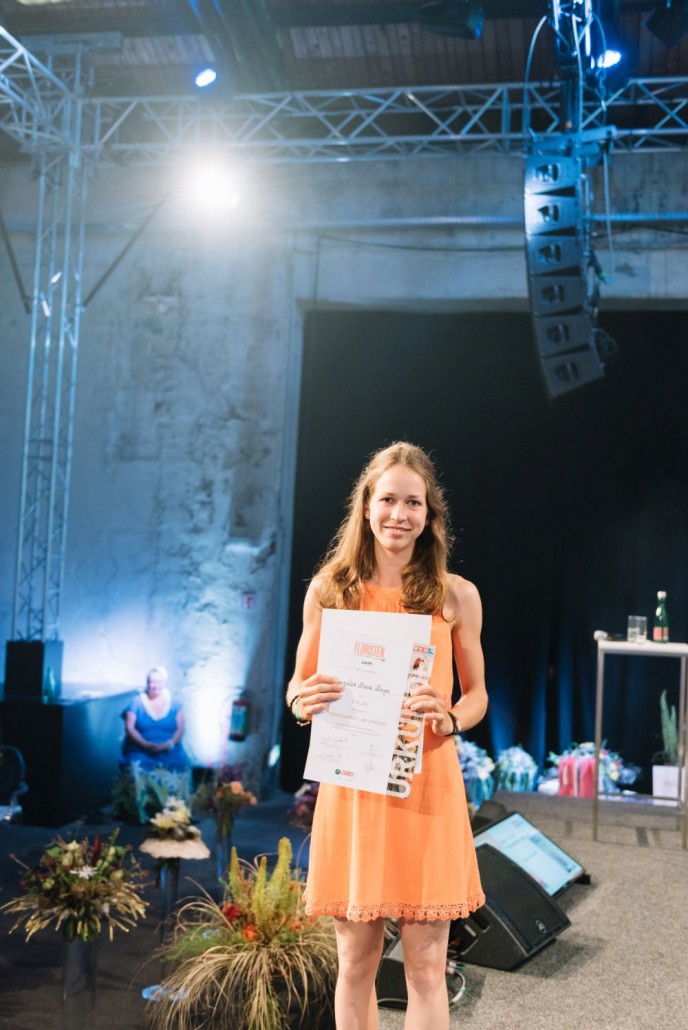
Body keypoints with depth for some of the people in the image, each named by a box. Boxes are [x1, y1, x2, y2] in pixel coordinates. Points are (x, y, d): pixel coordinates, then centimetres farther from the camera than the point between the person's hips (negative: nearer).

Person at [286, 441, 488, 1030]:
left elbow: (477, 694, 10)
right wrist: (303, 702, -12)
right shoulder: (329, 589, 3)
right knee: (356, 958, 10)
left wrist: (449, 720, -11)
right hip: (352, 784, 1)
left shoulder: (457, 596, 3)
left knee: (427, 964, 4)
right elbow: (298, 686, 11)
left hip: (428, 788, 0)